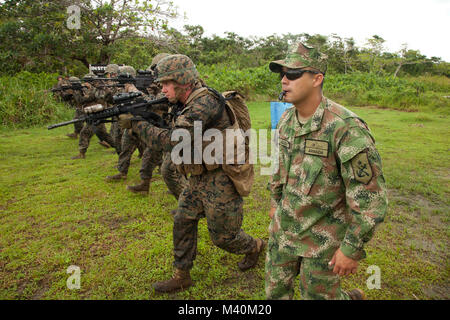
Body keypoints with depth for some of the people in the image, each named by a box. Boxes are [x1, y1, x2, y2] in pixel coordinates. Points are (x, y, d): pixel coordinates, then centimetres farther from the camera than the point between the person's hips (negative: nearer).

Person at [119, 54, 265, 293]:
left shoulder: (205, 103, -24)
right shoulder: (186, 105, 8)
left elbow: (174, 141, -30)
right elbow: (171, 133, 11)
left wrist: (136, 124, -21)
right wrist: (143, 117, -3)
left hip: (219, 181, -9)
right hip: (198, 179, 9)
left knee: (222, 236, 7)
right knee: (182, 222, 11)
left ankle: (254, 247, 37)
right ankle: (181, 276, 26)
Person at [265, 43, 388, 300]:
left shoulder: (346, 128, -26)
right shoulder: (287, 119, -2)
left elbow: (370, 196, -22)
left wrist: (352, 248, -18)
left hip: (324, 236, -6)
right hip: (284, 226, 7)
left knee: (319, 295, 13)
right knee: (275, 289, 19)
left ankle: (353, 298, 45)